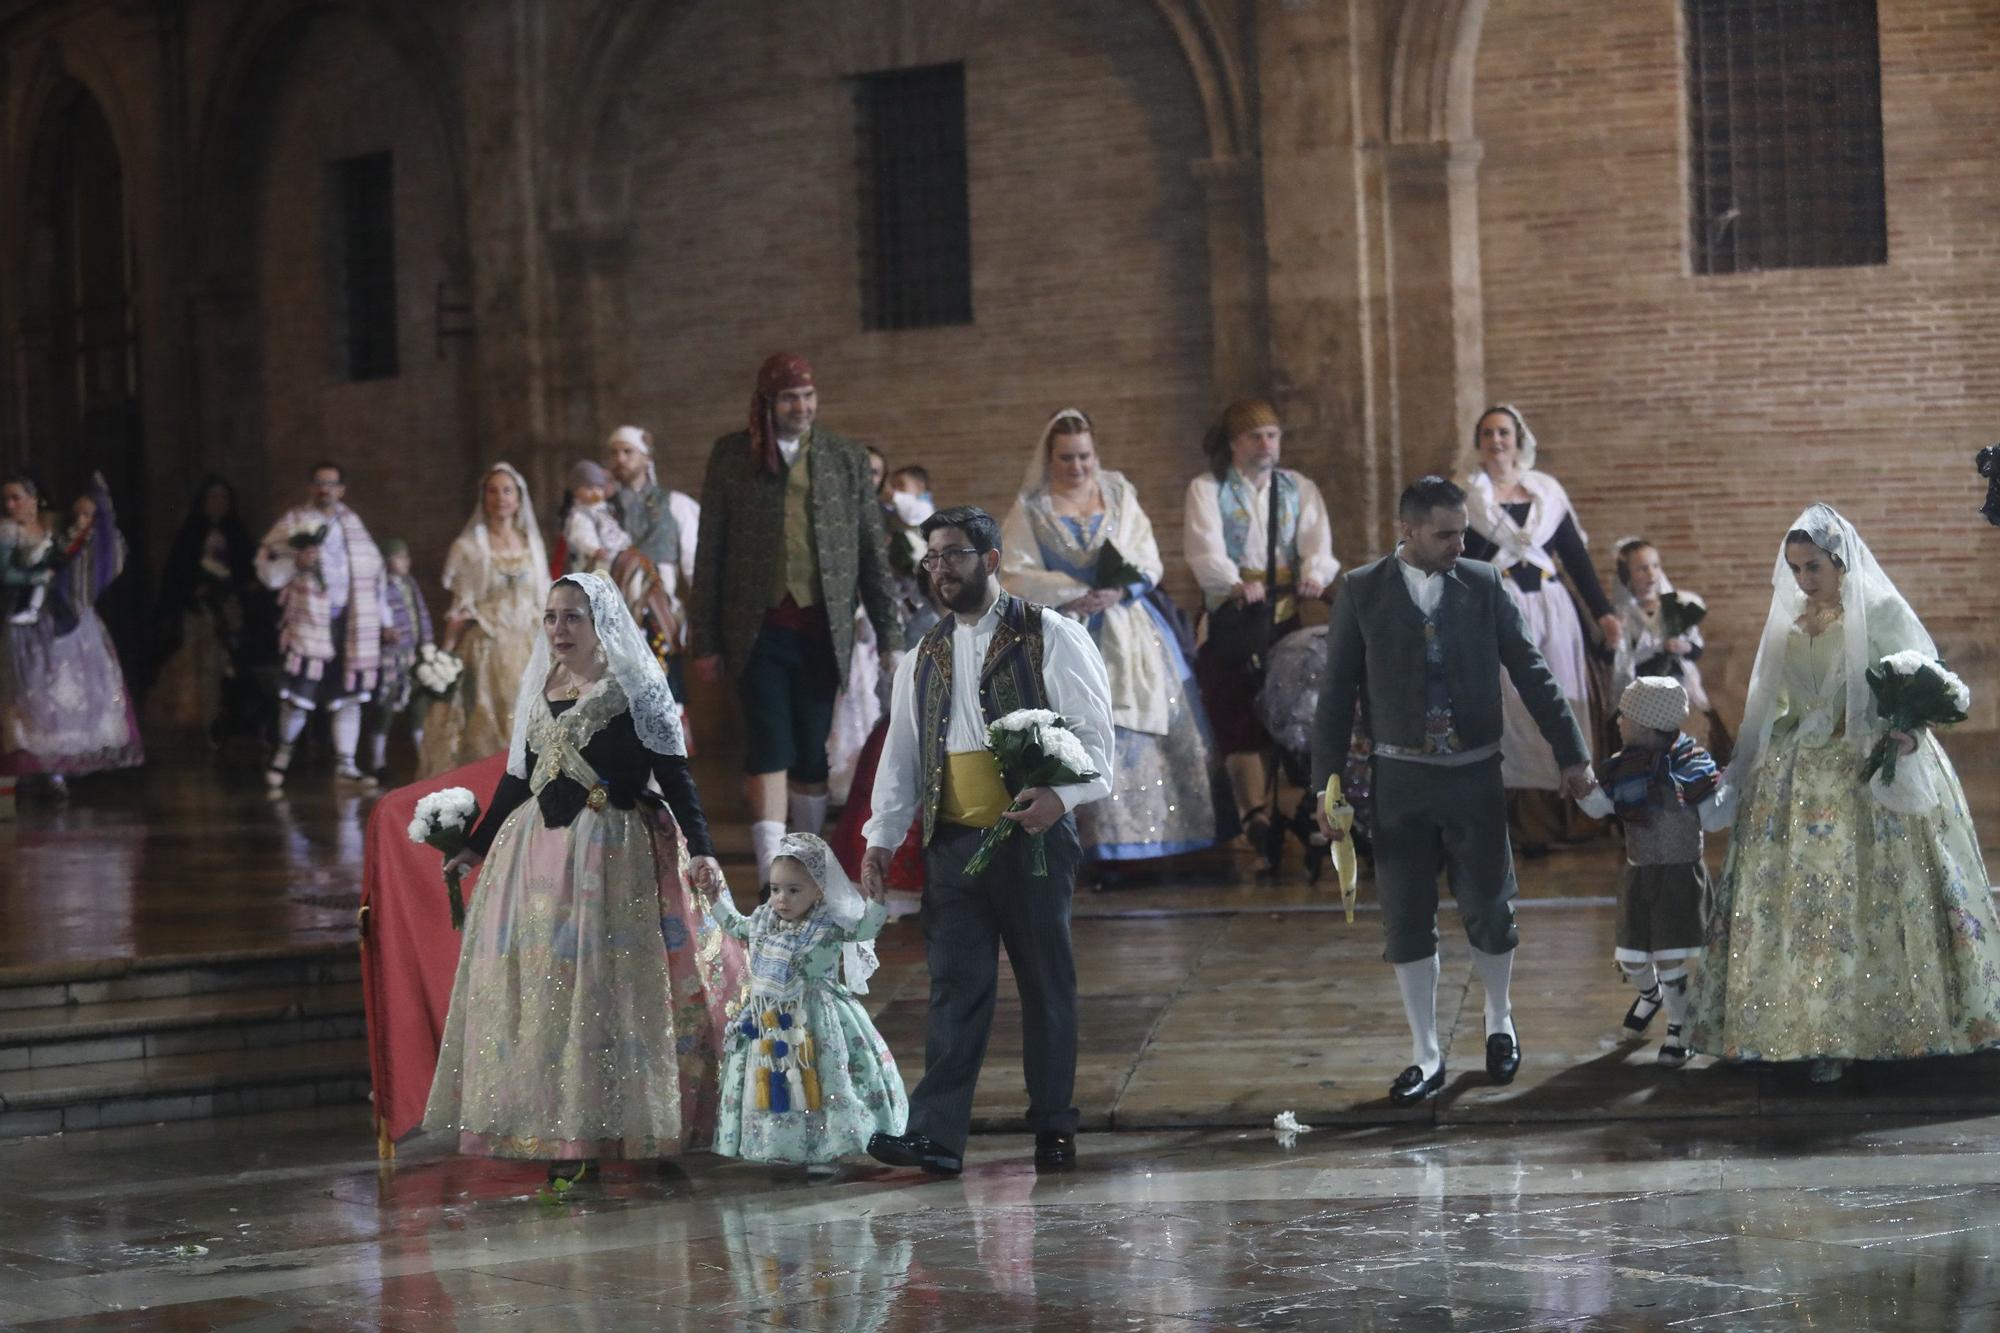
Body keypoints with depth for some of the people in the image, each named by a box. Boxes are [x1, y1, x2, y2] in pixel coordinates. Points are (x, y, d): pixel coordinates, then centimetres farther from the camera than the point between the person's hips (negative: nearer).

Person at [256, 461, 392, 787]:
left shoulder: (353, 524, 16)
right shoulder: (292, 522, 3)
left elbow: (375, 571, 21)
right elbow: (266, 570, 0)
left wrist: (384, 619, 18)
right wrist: (296, 563, -18)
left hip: (350, 622, 4)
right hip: (309, 622, -4)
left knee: (349, 695, 3)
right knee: (299, 694, -8)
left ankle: (345, 764, 9)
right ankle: (283, 751, 17)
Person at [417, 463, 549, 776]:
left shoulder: (531, 545, 11)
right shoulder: (468, 547, 0)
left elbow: (542, 607, 13)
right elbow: (459, 610, -2)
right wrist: (444, 656, -9)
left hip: (526, 649, 4)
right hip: (484, 648, -3)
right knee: (483, 728, -7)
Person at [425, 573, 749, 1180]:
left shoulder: (636, 690, -4)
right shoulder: (539, 690, 13)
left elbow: (674, 776, -8)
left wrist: (700, 850, -19)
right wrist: (476, 845, 28)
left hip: (612, 853, -6)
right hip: (537, 855, 6)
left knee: (607, 984, -8)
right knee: (539, 986, 2)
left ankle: (606, 1129, -5)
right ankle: (559, 1137, 5)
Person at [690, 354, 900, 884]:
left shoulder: (846, 458, 8)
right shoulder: (731, 456, 4)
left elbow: (872, 553, 10)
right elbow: (709, 554, 5)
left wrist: (889, 635, 6)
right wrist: (706, 641, 2)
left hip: (822, 631, 2)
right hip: (759, 630, -2)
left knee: (812, 756, 5)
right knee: (770, 749, -12)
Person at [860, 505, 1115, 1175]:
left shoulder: (1050, 637, -1)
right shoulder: (924, 657, 15)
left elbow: (1094, 730, -5)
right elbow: (901, 752, 16)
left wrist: (1062, 794, -22)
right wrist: (881, 837, 8)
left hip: (1033, 838, -4)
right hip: (953, 844, 4)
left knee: (1046, 984, 5)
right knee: (955, 986, -3)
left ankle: (1053, 1129, 14)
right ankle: (936, 1134, -10)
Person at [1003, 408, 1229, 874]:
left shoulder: (1119, 495, 11)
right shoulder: (1030, 508, 6)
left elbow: (1149, 563, 6)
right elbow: (1017, 577, -2)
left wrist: (1118, 590, -14)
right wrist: (1076, 595, -13)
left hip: (1131, 635, 2)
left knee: (1152, 732, -5)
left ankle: (1156, 840, -2)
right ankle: (1103, 848, -11)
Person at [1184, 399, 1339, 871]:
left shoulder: (1299, 489, 16)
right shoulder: (1207, 490, 6)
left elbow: (1317, 542, -1)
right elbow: (1206, 549, -11)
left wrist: (1314, 575, -24)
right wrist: (1235, 583, -31)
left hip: (1285, 617, 3)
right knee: (1238, 713, -13)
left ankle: (1265, 824, 3)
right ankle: (1256, 814, -23)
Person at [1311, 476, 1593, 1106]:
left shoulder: (1483, 584, 0)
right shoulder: (1363, 591, -2)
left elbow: (1531, 671, 3)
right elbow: (1336, 693, 1)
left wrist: (1572, 754, 1)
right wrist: (1327, 786, -3)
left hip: (1475, 774, 0)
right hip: (1401, 777, 0)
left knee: (1488, 910, 6)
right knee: (1406, 923, 3)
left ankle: (1500, 1022, 31)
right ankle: (1426, 1056, 15)